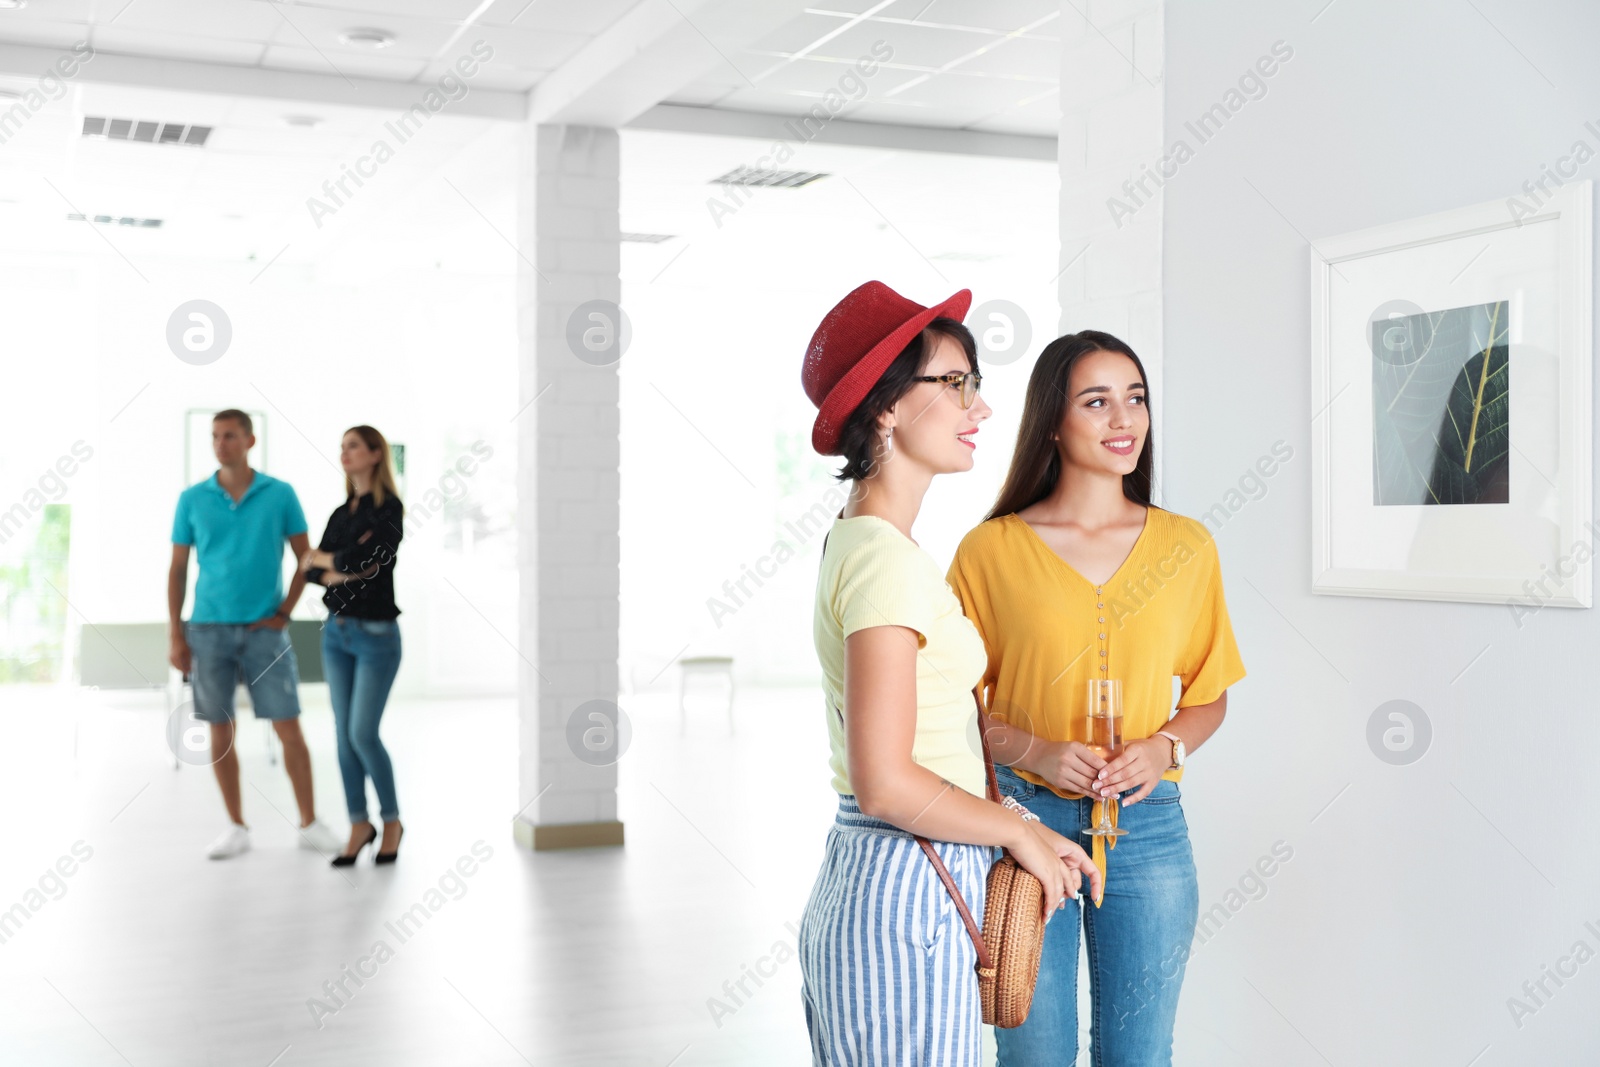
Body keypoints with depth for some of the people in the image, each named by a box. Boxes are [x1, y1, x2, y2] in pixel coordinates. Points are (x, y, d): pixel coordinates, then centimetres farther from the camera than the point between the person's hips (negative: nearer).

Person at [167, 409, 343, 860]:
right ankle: (236, 827, 17)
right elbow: (177, 570, 6)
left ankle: (310, 824, 9)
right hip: (209, 630, 1)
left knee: (289, 730, -2)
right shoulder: (192, 499, 4)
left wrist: (284, 613, -4)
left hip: (265, 630, -1)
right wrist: (176, 636, 1)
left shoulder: (280, 494, 1)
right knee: (220, 733, 6)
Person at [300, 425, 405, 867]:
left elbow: (362, 556, -22)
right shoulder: (341, 513, 12)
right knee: (343, 733, 6)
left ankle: (391, 821, 11)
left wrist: (322, 557, -4)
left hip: (376, 634, -7)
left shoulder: (388, 509, -9)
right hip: (336, 631, 7)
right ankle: (359, 825, 16)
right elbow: (311, 570, 6)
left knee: (363, 733, -7)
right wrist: (338, 573, -15)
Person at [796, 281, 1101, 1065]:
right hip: (909, 899, -9)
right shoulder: (886, 558, -18)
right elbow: (884, 783, -23)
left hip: (855, 881, 9)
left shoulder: (853, 539, 11)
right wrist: (1021, 831, -9)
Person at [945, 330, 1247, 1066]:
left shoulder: (1187, 546, 3)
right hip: (1021, 821, -2)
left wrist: (1166, 747, -8)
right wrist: (1035, 751, -15)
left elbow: (1208, 696, 11)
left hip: (1148, 830, 2)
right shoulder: (991, 549, -4)